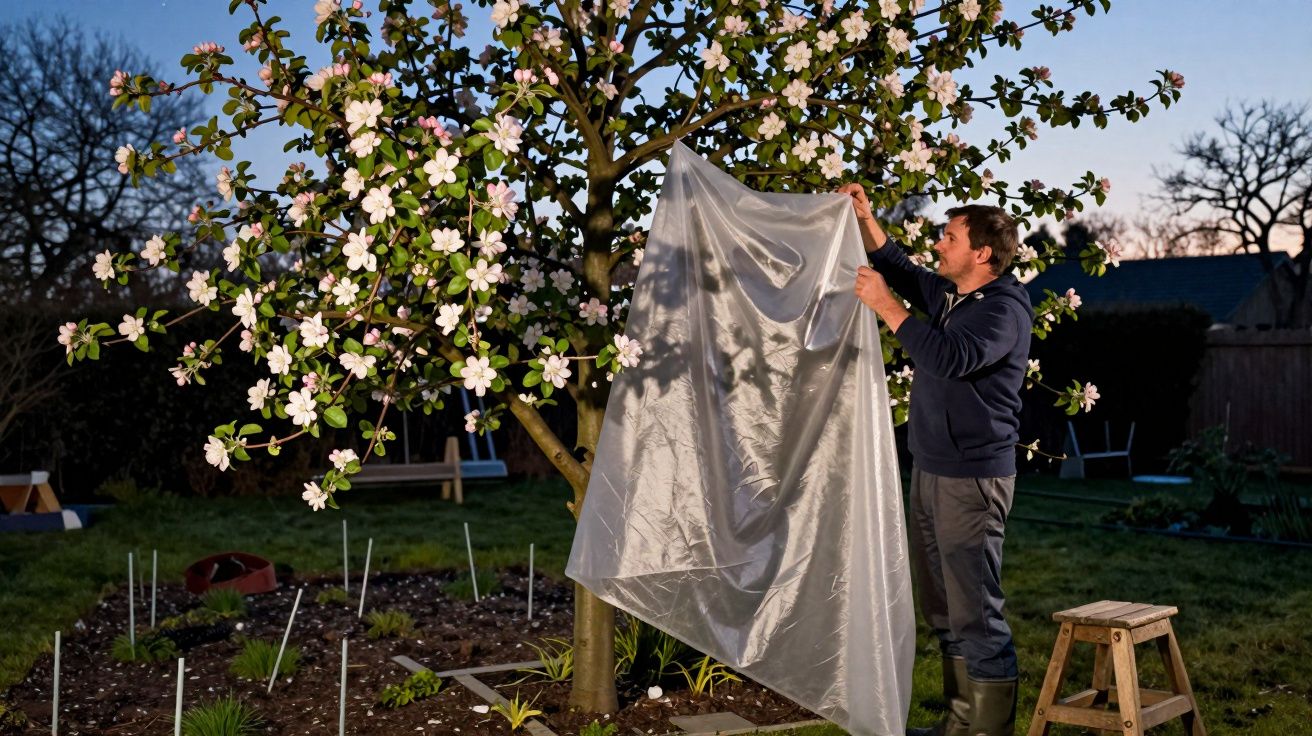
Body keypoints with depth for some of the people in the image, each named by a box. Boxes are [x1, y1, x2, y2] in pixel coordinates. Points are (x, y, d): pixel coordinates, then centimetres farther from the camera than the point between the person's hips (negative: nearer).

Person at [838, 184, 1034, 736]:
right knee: (941, 607, 15)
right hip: (930, 470, 10)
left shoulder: (1004, 307, -14)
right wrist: (865, 218, 16)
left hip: (972, 478, -10)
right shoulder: (946, 294, 13)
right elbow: (897, 266, 29)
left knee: (975, 610, -6)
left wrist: (884, 305, -24)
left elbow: (949, 358, -29)